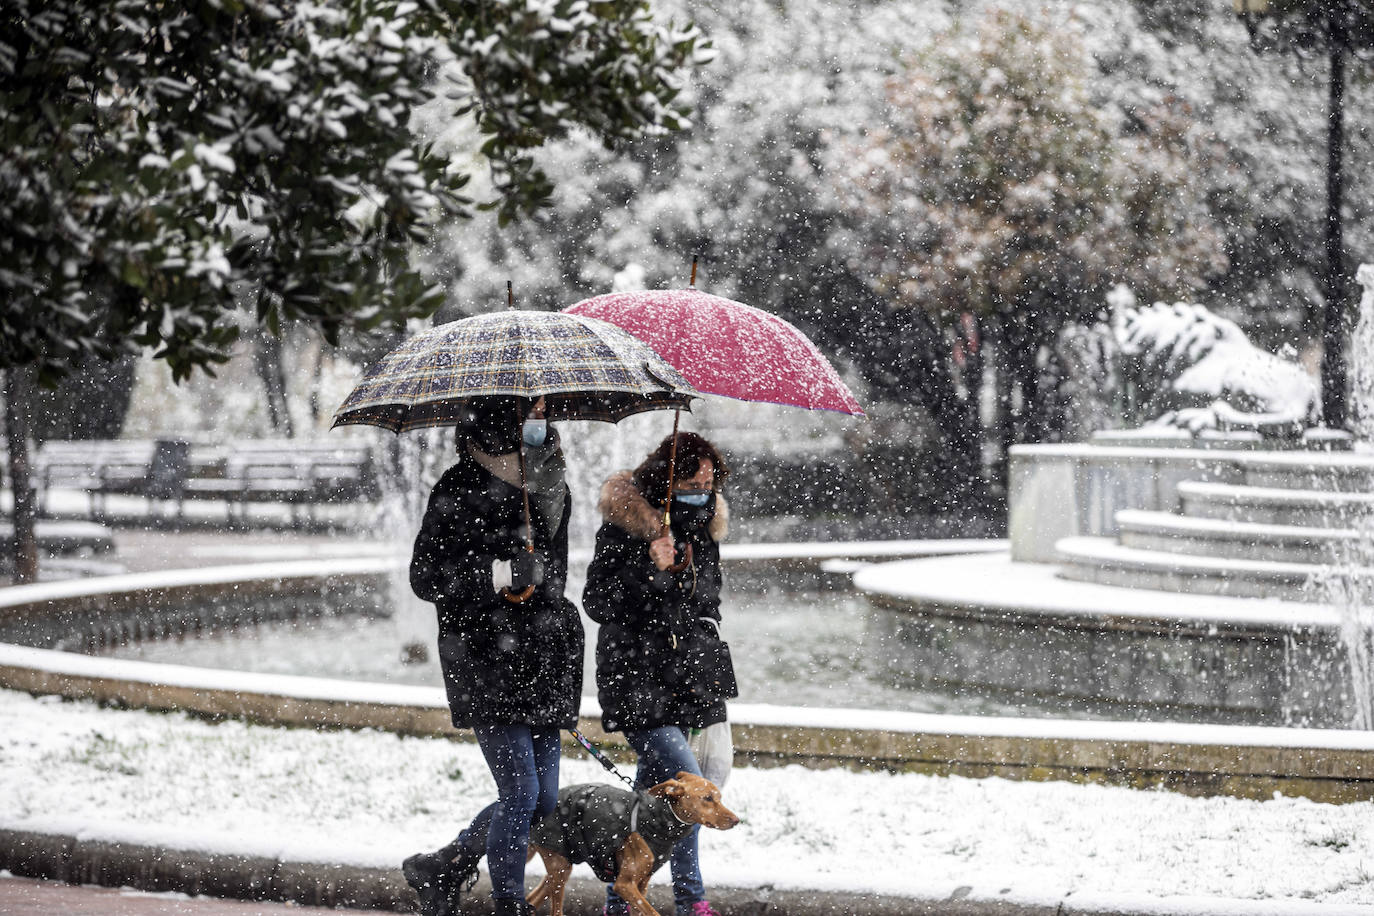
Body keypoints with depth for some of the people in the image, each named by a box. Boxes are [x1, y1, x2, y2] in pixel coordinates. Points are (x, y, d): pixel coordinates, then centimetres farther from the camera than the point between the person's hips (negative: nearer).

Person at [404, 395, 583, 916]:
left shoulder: (550, 487, 15)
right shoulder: (461, 488, -7)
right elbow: (425, 576, -9)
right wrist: (498, 575, -20)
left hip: (541, 662, 7)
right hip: (486, 661, -7)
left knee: (543, 800, 5)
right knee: (521, 792, -12)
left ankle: (440, 870, 21)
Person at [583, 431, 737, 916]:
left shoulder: (703, 528, 10)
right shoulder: (623, 526, -12)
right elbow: (597, 603, -14)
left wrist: (714, 679, 21)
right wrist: (653, 572, -26)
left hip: (687, 683, 7)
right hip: (636, 682, -7)